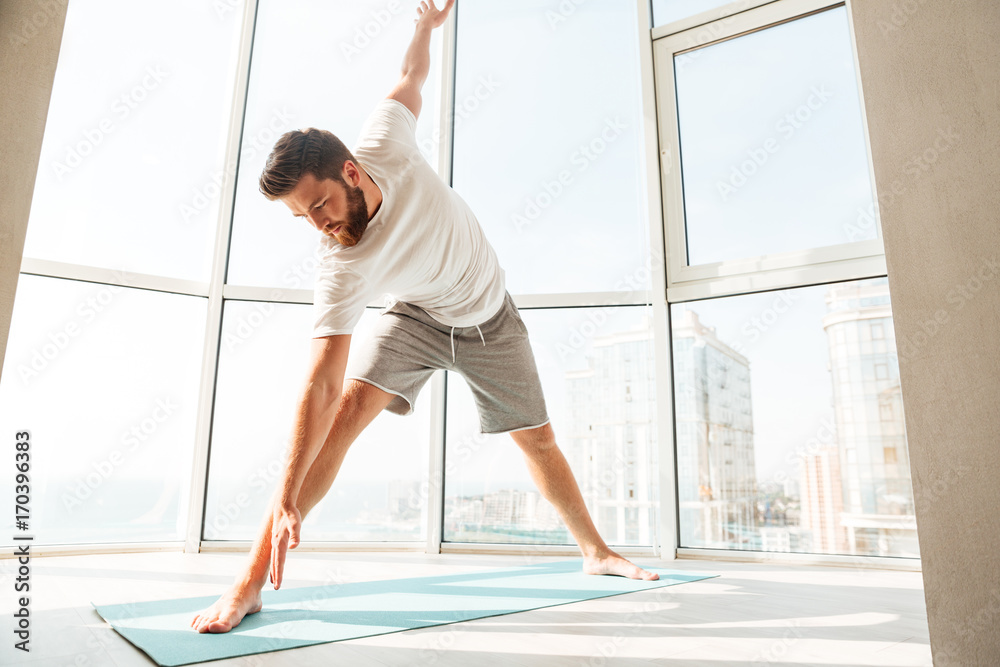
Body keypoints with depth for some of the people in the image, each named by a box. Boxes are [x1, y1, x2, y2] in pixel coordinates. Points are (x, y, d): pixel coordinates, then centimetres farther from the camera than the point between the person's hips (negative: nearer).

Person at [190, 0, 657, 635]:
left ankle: (595, 550, 29)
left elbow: (412, 75, -5)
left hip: (491, 318, 2)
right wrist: (286, 499, -38)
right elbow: (322, 383, -35)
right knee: (350, 403, -27)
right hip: (418, 317, -2)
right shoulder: (342, 271, -31)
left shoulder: (385, 144, -28)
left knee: (538, 438, 8)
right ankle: (252, 581, -20)